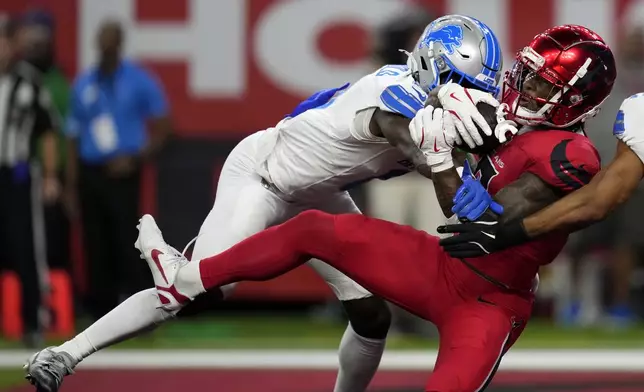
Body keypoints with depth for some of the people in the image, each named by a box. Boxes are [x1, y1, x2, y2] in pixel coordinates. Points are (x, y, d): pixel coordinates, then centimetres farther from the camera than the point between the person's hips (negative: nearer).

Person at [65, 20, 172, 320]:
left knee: (126, 244, -12)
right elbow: (74, 136, 15)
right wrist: (72, 184, 10)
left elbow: (162, 128, 2)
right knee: (96, 248, 4)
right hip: (89, 174, 4)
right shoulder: (83, 85, 12)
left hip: (122, 174, -4)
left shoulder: (139, 81, 2)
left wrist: (136, 160, -11)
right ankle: (101, 315, 10)